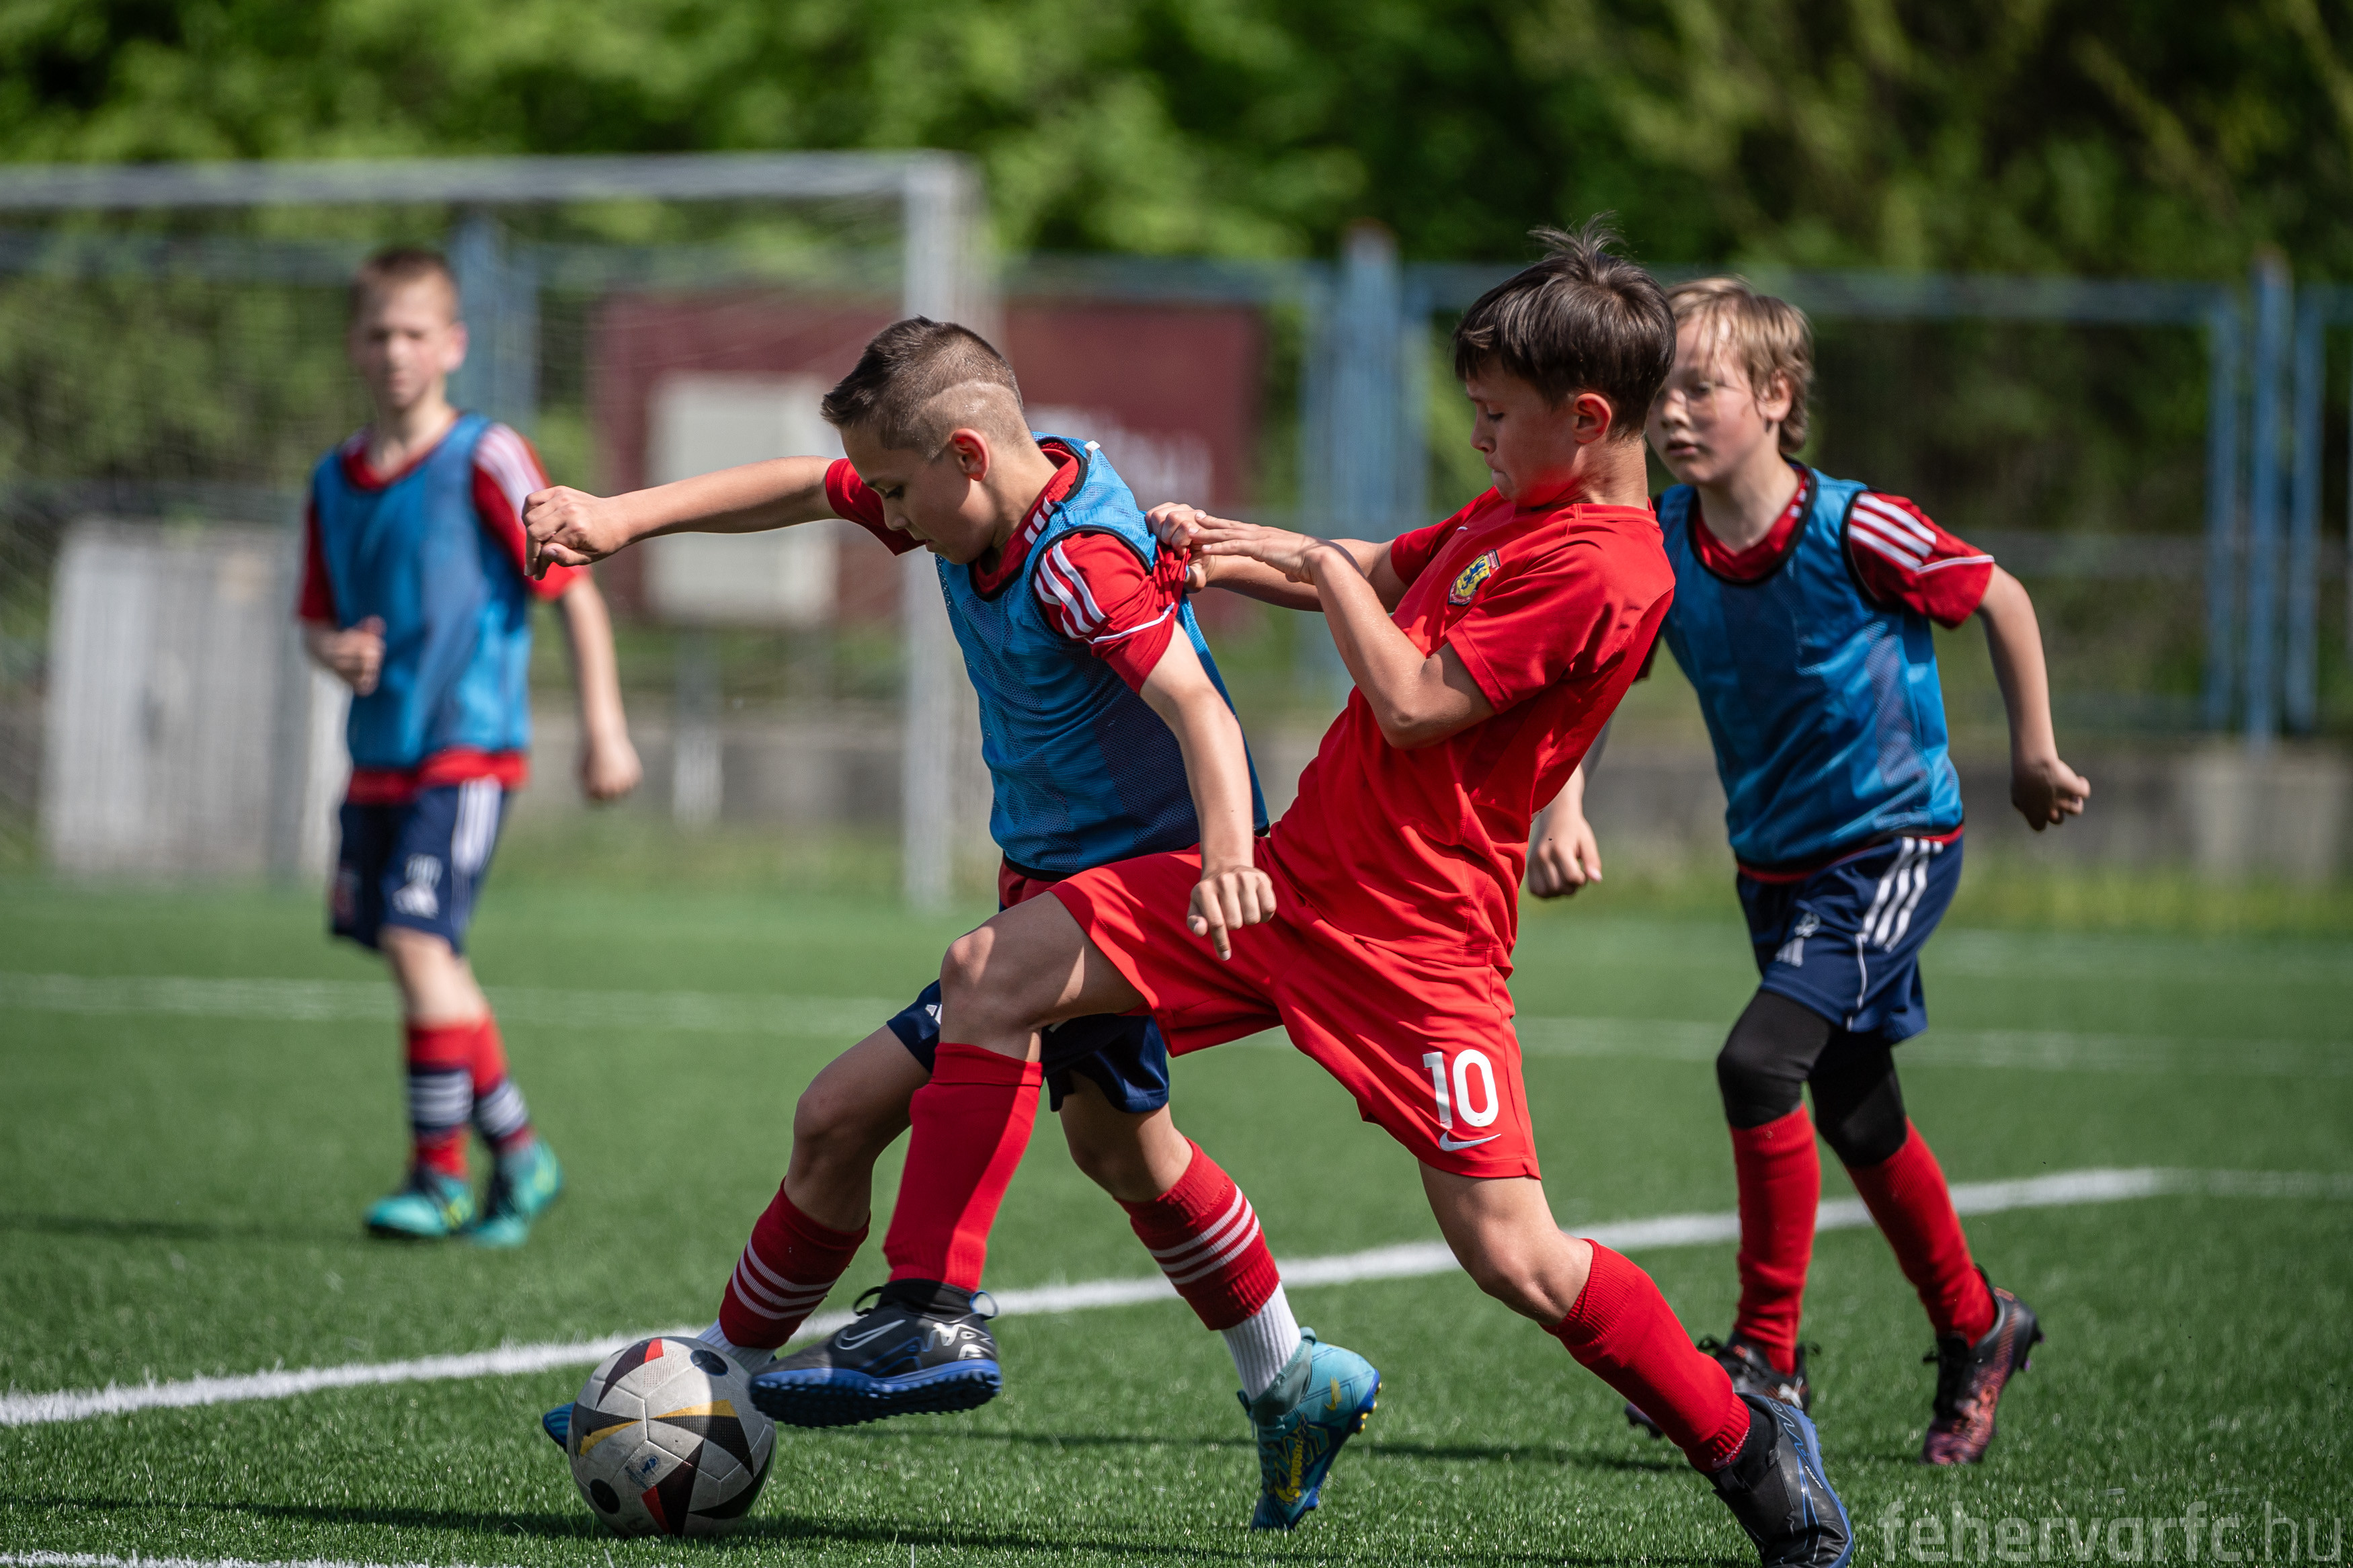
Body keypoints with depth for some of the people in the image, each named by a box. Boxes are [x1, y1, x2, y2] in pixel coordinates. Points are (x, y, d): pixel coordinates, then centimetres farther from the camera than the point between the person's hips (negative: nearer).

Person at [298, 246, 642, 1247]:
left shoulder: (485, 462, -8)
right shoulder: (335, 481, 9)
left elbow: (575, 590, -6)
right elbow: (319, 619, 16)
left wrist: (604, 728, -9)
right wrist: (333, 652, -8)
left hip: (467, 746, -7)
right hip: (379, 753, 7)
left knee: (416, 941, -17)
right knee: (425, 964, 10)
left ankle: (440, 1173, -8)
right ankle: (517, 1155, 23)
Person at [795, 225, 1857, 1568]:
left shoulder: (1604, 568, -18)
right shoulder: (1517, 511, 13)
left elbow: (1414, 703, -19)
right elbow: (1380, 575, 28)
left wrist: (1322, 568, -5)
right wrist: (1232, 552, 11)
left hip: (1412, 935, -9)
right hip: (1290, 873, 9)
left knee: (1510, 1252, -10)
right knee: (992, 975, 0)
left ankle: (1753, 1448, 10)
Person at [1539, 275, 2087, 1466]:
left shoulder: (1854, 530, -22)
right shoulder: (1661, 548, -8)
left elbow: (2000, 598, -8)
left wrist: (2034, 758, 0)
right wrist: (1563, 809, -19)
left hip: (1895, 844, -6)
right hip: (1775, 863, 6)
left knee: (1758, 1061, -23)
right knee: (1854, 1114, 16)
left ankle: (1766, 1355, -13)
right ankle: (1975, 1331, 38)